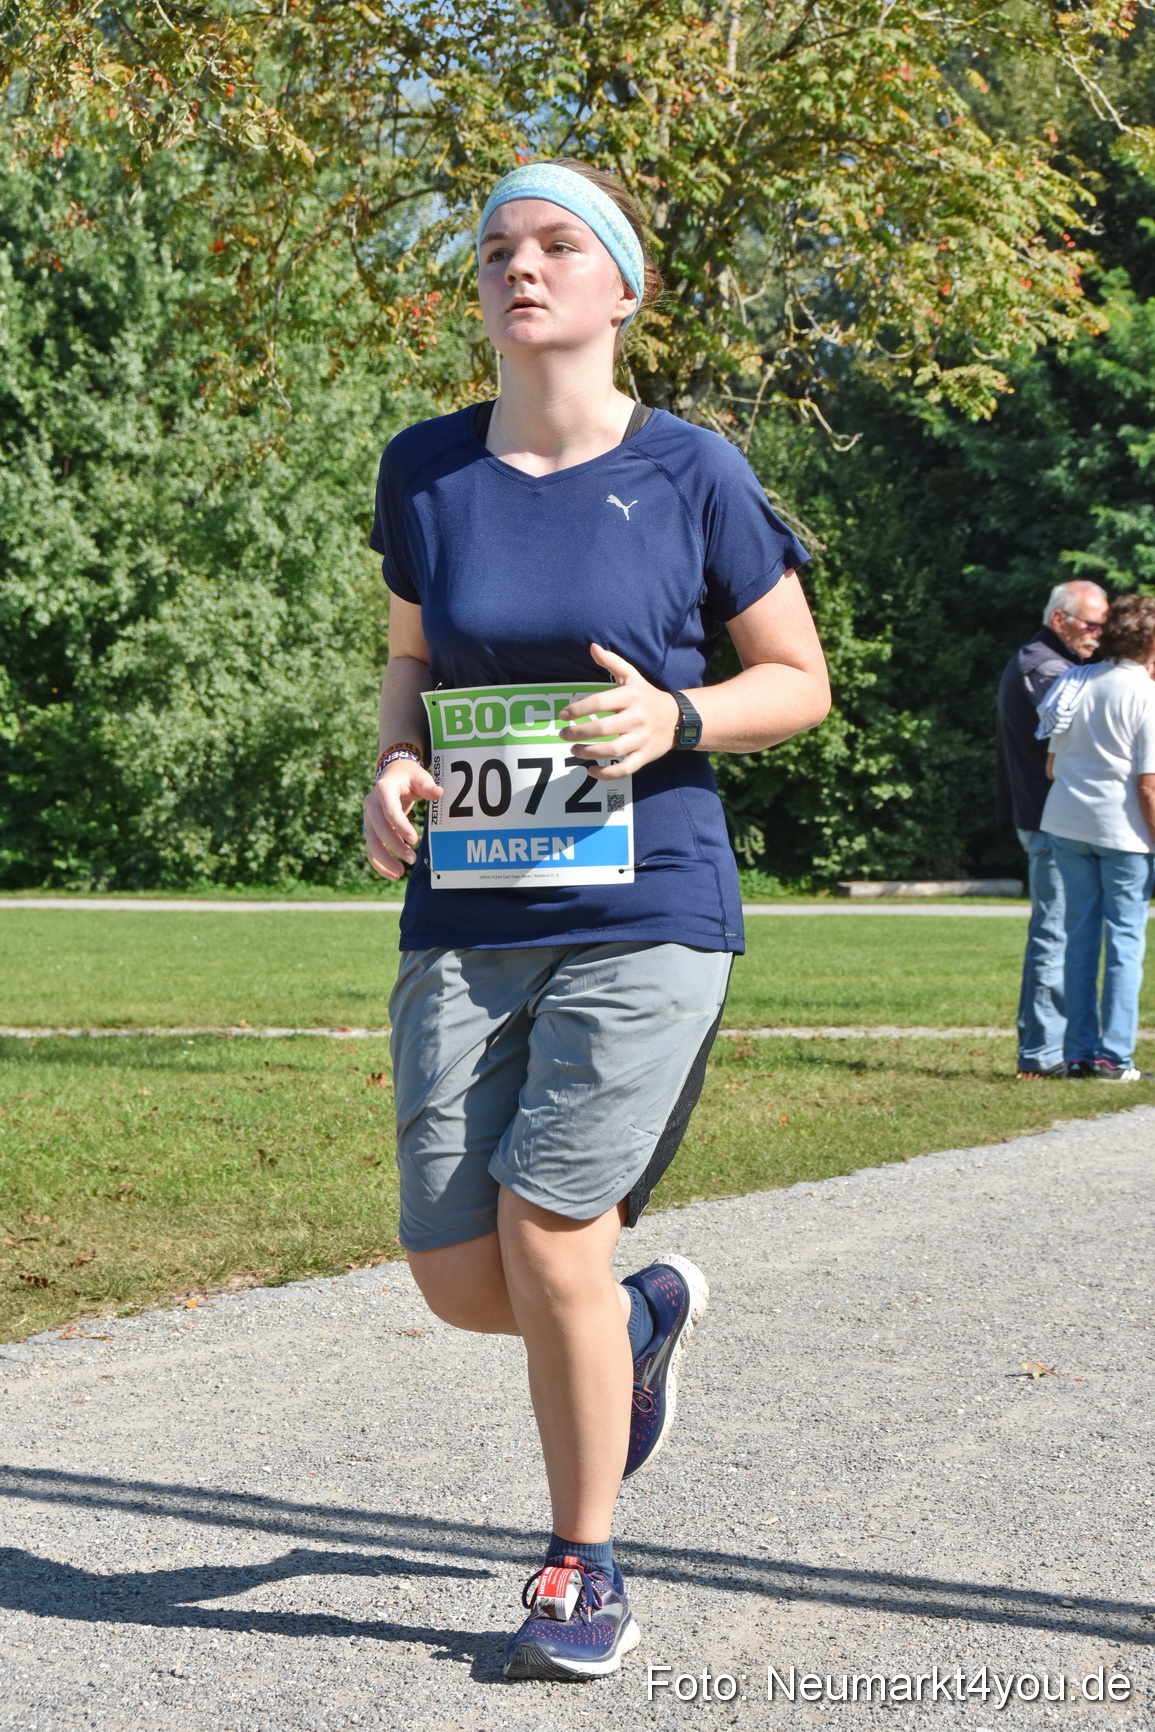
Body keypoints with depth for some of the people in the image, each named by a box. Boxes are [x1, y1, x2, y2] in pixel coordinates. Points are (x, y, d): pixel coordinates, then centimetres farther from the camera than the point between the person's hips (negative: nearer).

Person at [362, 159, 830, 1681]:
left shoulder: (689, 472, -4)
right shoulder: (426, 471, 5)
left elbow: (802, 682, 4)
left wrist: (675, 720, -15)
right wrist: (395, 765, -3)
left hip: (645, 918, -4)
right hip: (464, 925, 4)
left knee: (544, 1238, -11)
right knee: (457, 1280, 1)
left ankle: (585, 1573, 12)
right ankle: (647, 1314, 36)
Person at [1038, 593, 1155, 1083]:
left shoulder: (1077, 684, 7)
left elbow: (1052, 764, 12)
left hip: (1066, 822, 5)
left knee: (1080, 938, 11)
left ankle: (1080, 1052, 12)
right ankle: (1113, 1056, 1)